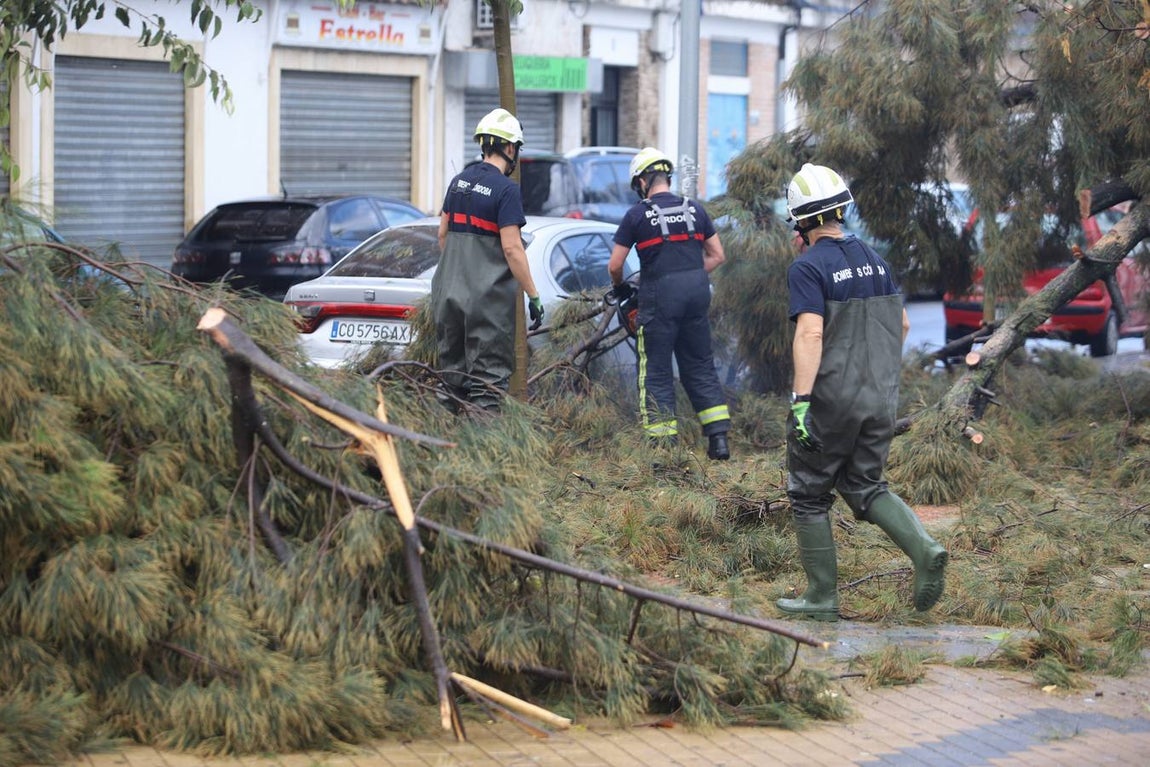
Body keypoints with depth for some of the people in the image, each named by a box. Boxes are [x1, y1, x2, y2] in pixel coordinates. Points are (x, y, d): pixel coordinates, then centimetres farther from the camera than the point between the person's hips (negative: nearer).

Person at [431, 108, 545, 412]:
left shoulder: (459, 182, 10)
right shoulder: (506, 190, -12)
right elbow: (511, 249, -17)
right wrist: (533, 296, -12)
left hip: (449, 292, 7)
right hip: (488, 296, -7)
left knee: (453, 372, 14)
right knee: (488, 377, -5)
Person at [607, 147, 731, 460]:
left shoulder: (637, 214, -4)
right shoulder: (694, 209, 9)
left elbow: (614, 265, -2)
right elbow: (717, 255, 13)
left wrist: (620, 288, 18)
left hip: (660, 296, -4)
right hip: (697, 293, 4)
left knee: (656, 370, 5)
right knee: (701, 367, 13)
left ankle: (664, 443, 3)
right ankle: (719, 438, 9)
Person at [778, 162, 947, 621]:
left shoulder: (808, 267, -13)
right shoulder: (873, 260, 9)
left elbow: (810, 334, -24)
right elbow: (902, 324, 18)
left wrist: (800, 401, -27)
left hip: (829, 400, -6)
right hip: (881, 397, 6)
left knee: (809, 496, 9)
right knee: (865, 487, 17)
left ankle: (822, 597, 12)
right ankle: (923, 551, -7)